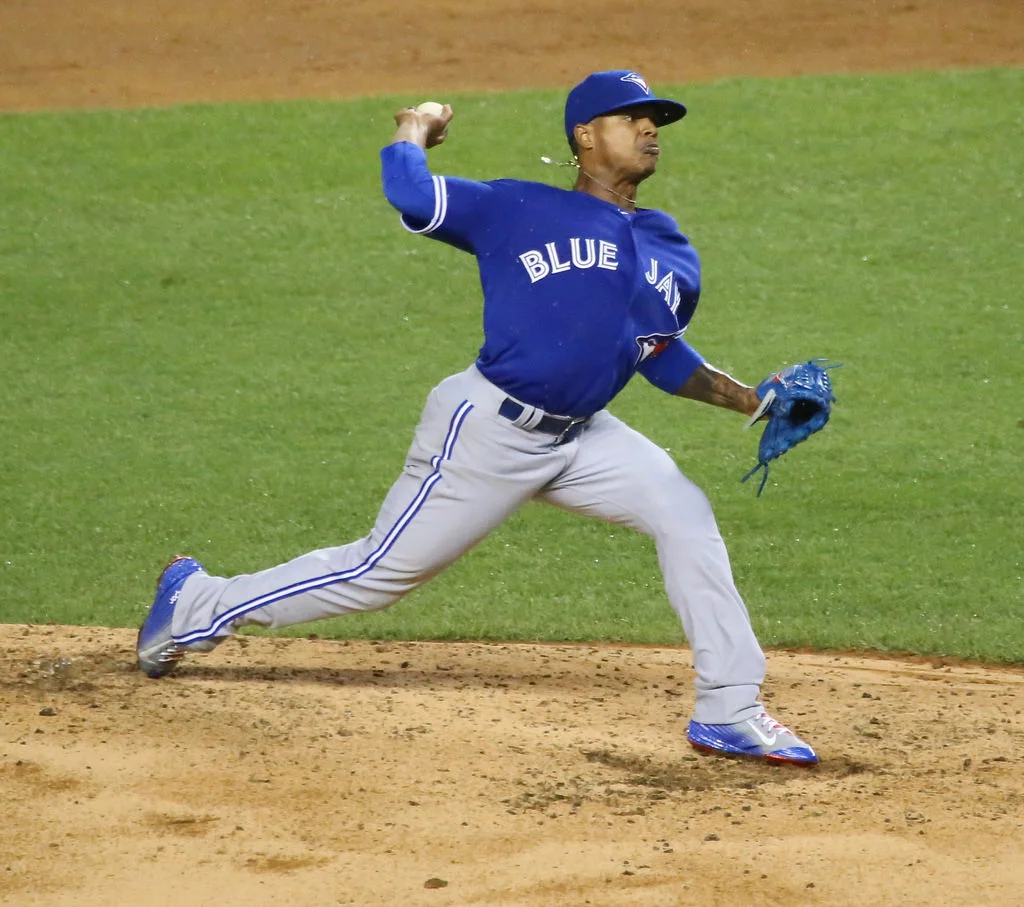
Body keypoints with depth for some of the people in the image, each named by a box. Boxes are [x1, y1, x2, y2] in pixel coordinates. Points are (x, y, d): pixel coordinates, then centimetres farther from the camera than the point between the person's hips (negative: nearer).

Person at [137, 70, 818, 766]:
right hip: (487, 431, -6)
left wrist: (748, 399, 10)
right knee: (380, 572, 1)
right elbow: (410, 193, -19)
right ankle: (198, 607, 20)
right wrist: (415, 130, 2)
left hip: (579, 438, 6)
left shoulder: (674, 257, 11)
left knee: (683, 514, -10)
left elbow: (665, 359, 23)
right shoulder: (520, 211, -9)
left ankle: (729, 713, -4)